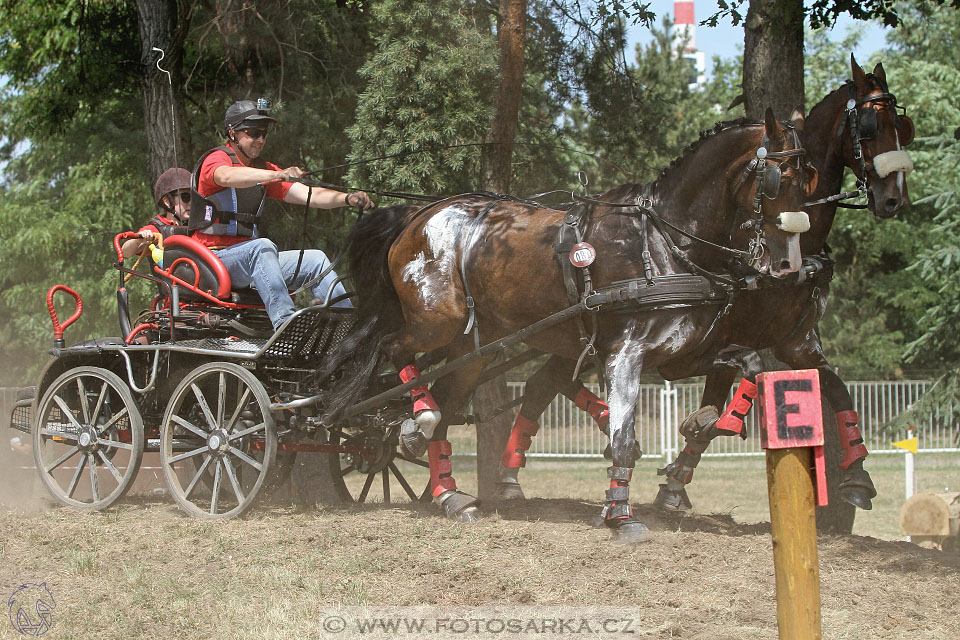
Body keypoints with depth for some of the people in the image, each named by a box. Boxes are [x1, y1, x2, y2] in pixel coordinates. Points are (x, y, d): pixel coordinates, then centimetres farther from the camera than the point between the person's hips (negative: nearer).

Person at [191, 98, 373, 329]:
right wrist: (278, 175, -47)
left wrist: (348, 199, -14)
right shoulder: (217, 158, -6)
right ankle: (285, 323, -50)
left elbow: (307, 195, 5)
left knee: (316, 259, -4)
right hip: (213, 257, -8)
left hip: (252, 259, 8)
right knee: (262, 246, -35)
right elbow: (227, 176, -32)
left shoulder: (264, 170, 16)